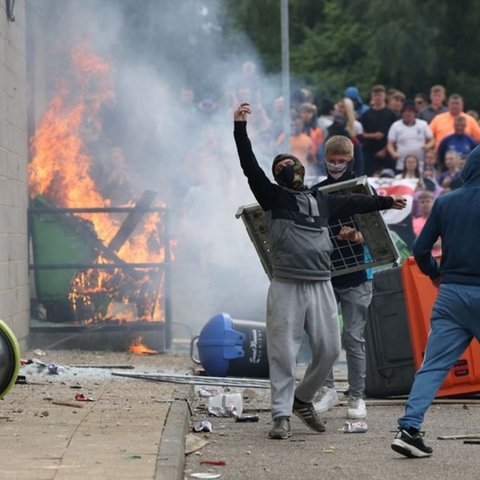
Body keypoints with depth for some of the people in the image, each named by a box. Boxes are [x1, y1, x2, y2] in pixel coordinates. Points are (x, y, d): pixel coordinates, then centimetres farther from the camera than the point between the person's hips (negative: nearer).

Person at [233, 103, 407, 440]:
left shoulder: (322, 201, 20)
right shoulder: (273, 197, 7)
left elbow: (355, 203, 35)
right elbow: (250, 166, -5)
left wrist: (386, 202, 48)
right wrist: (240, 128, -14)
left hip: (321, 286, 5)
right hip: (286, 286, -5)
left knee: (329, 349, 6)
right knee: (283, 352, -5)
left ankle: (303, 399, 27)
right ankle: (282, 415, 1)